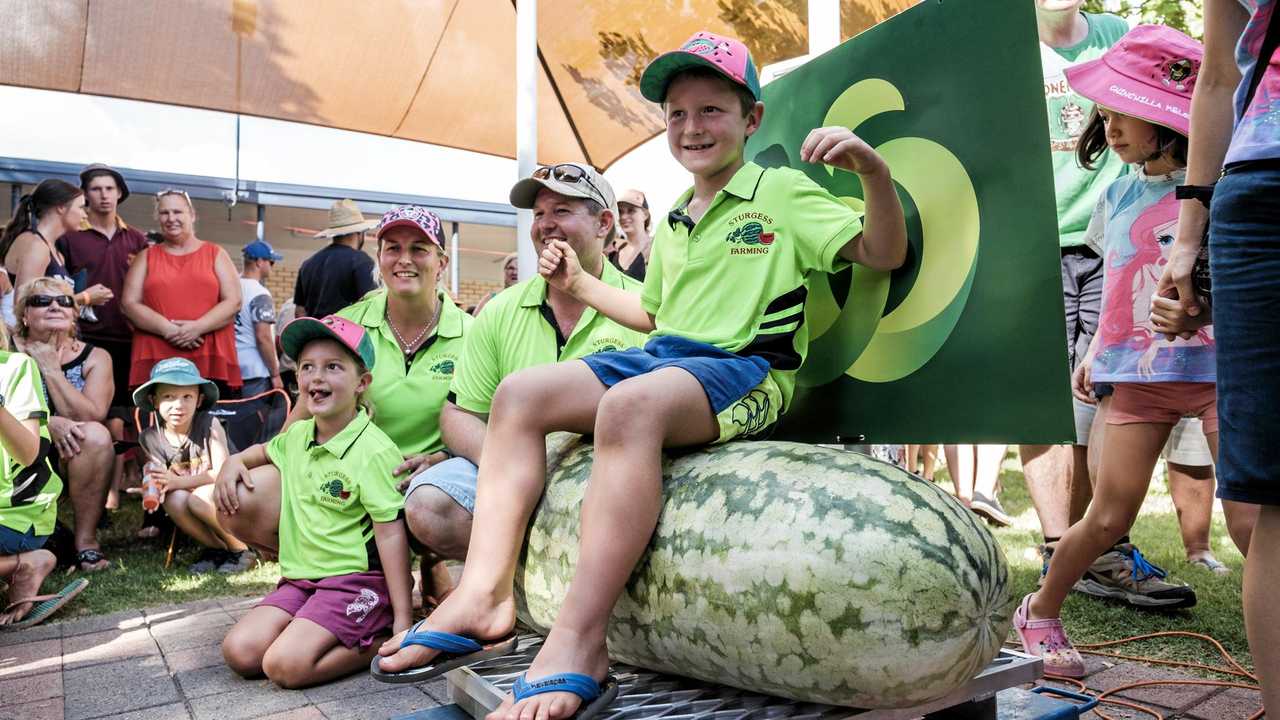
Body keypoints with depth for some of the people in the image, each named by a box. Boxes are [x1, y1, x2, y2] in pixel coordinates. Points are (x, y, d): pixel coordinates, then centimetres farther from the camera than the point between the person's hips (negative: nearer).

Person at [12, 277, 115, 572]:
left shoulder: (95, 358, -1)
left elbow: (90, 417, -14)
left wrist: (51, 370, -14)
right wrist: (49, 423, -26)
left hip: (73, 463, 0)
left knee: (96, 435, -29)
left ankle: (86, 539, -19)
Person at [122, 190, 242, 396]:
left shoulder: (216, 254, 12)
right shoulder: (147, 257, 16)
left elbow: (233, 302, 2)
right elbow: (129, 304, 6)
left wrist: (198, 327, -13)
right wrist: (167, 329, -11)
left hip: (212, 360, -1)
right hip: (155, 361, 1)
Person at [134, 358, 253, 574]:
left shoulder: (209, 424, -14)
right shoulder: (150, 438, -3)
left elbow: (221, 471, -19)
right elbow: (165, 481, -4)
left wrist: (179, 482, -28)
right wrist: (153, 486, -28)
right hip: (186, 493, 4)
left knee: (200, 498, -34)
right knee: (174, 500, -29)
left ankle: (242, 550, -11)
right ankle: (217, 548, -6)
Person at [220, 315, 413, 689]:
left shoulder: (374, 450, -15)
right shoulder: (297, 435, 9)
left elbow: (391, 533, -17)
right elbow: (265, 450, 37)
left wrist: (403, 617, -19)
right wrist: (236, 460, 13)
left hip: (356, 578, -7)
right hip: (301, 578, 8)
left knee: (285, 665, -23)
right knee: (239, 651, -10)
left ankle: (383, 641, -4)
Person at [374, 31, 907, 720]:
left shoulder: (781, 192, 4)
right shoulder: (671, 225, 23)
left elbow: (884, 254, -3)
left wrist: (873, 169, -19)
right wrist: (581, 283, 24)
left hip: (745, 369, -7)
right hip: (661, 358, 8)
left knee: (630, 404, -39)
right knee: (519, 392, -8)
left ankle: (578, 647, -38)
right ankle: (484, 592, -14)